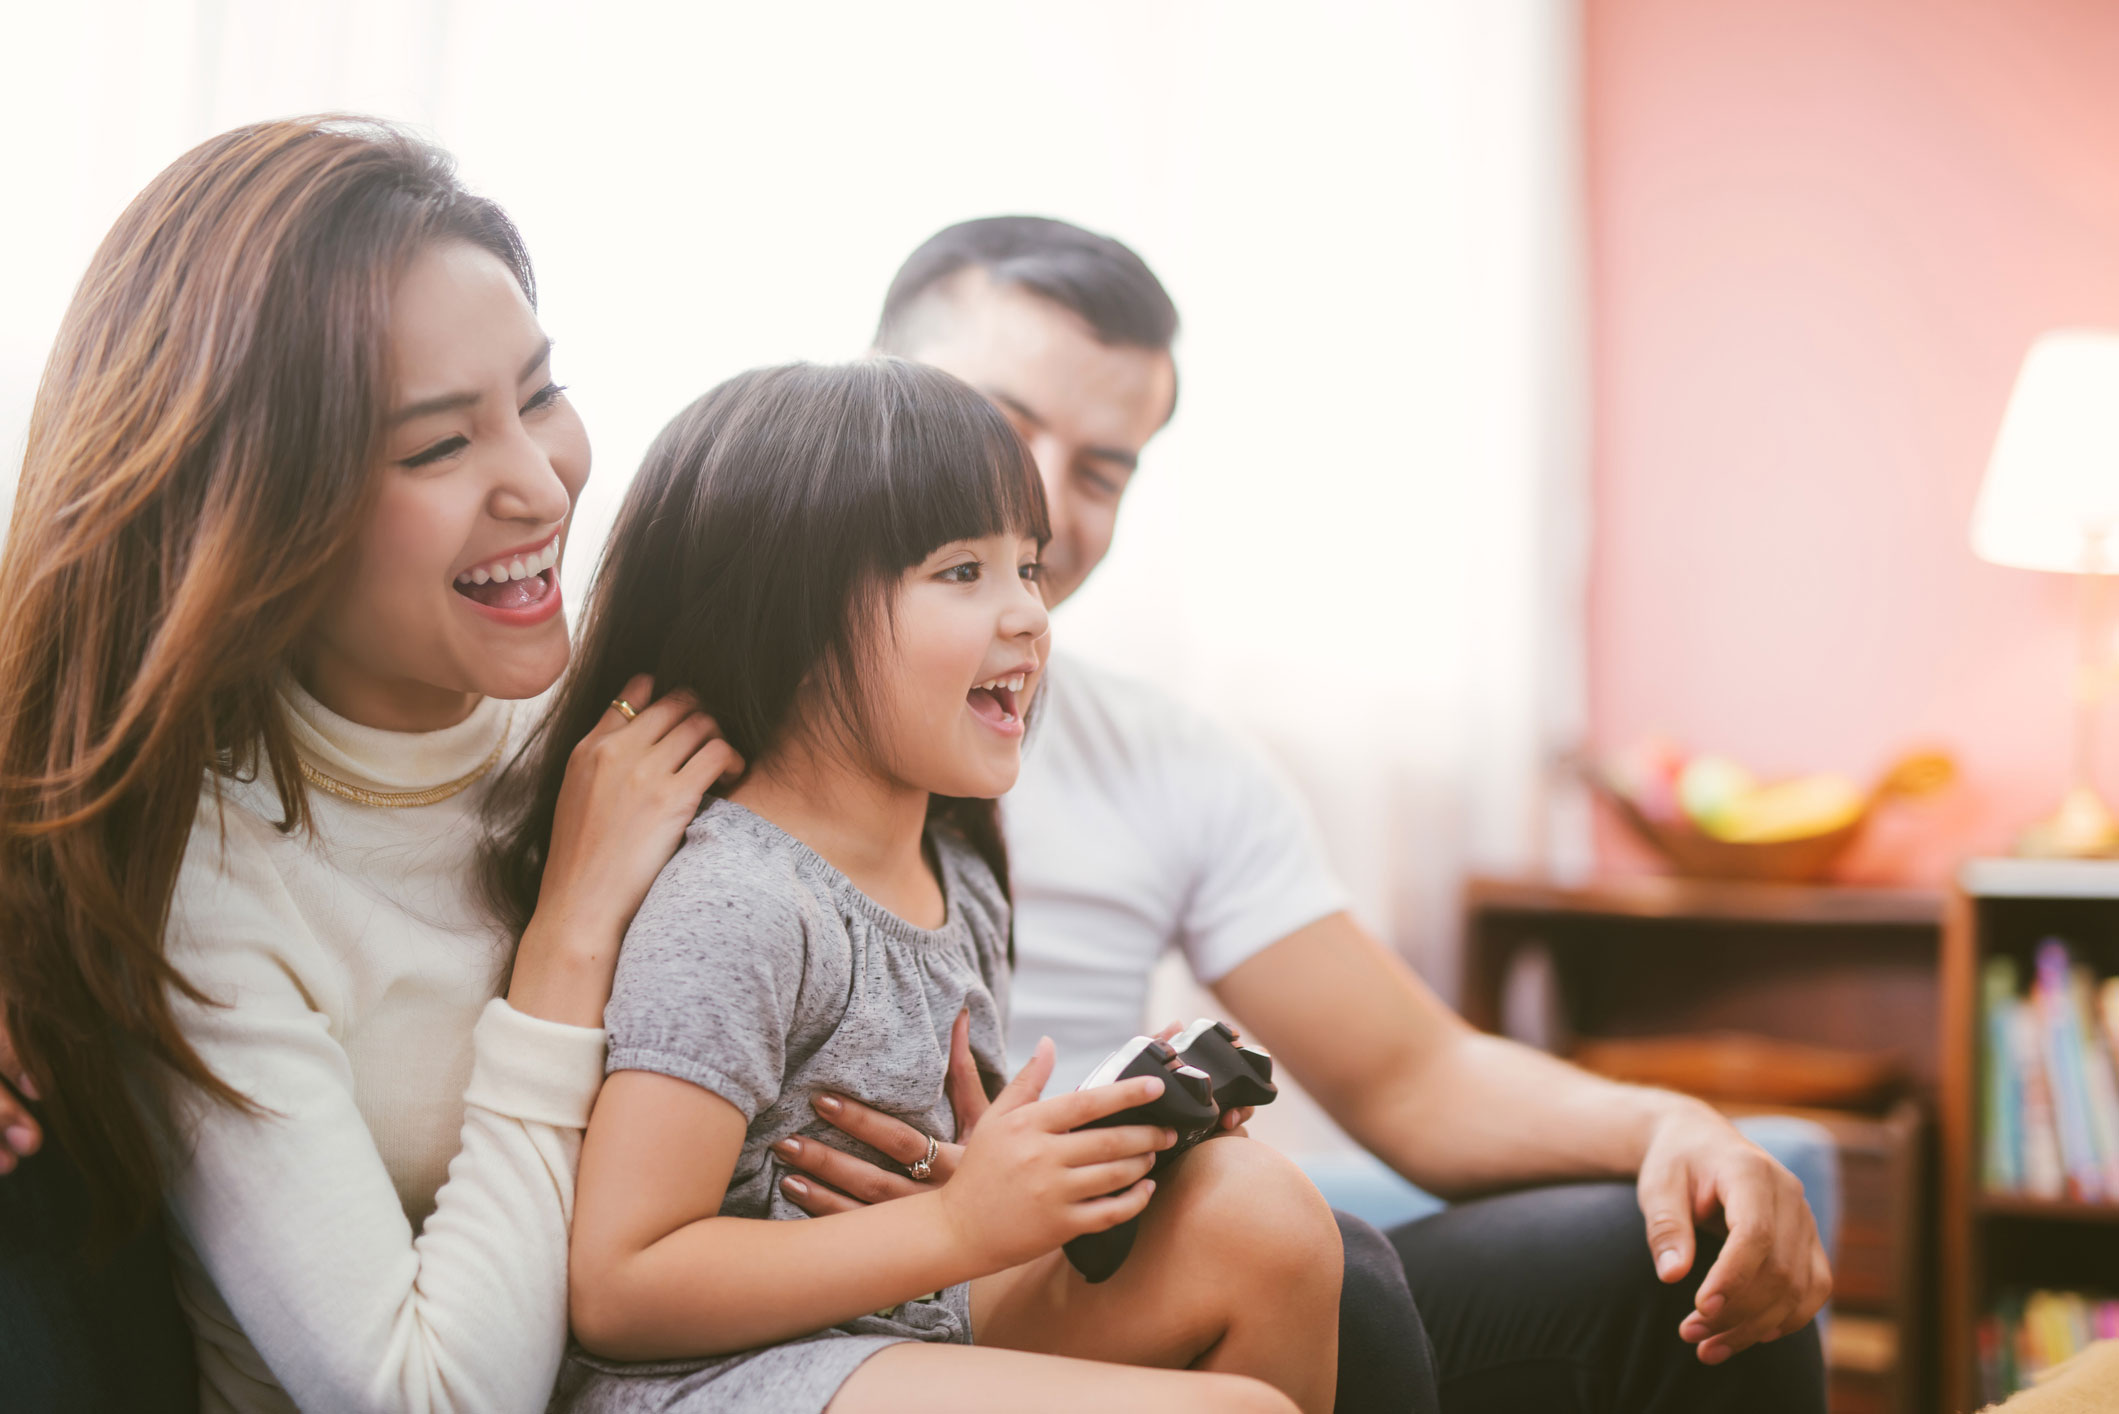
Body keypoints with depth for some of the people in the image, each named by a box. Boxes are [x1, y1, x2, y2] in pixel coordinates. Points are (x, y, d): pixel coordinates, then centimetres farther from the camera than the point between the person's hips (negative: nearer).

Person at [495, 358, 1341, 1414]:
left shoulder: (957, 875, 8)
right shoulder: (733, 909, -20)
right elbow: (615, 1292, -22)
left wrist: (1098, 1138, -2)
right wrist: (961, 1225, -22)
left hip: (921, 1325, 9)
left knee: (1259, 1207, -7)